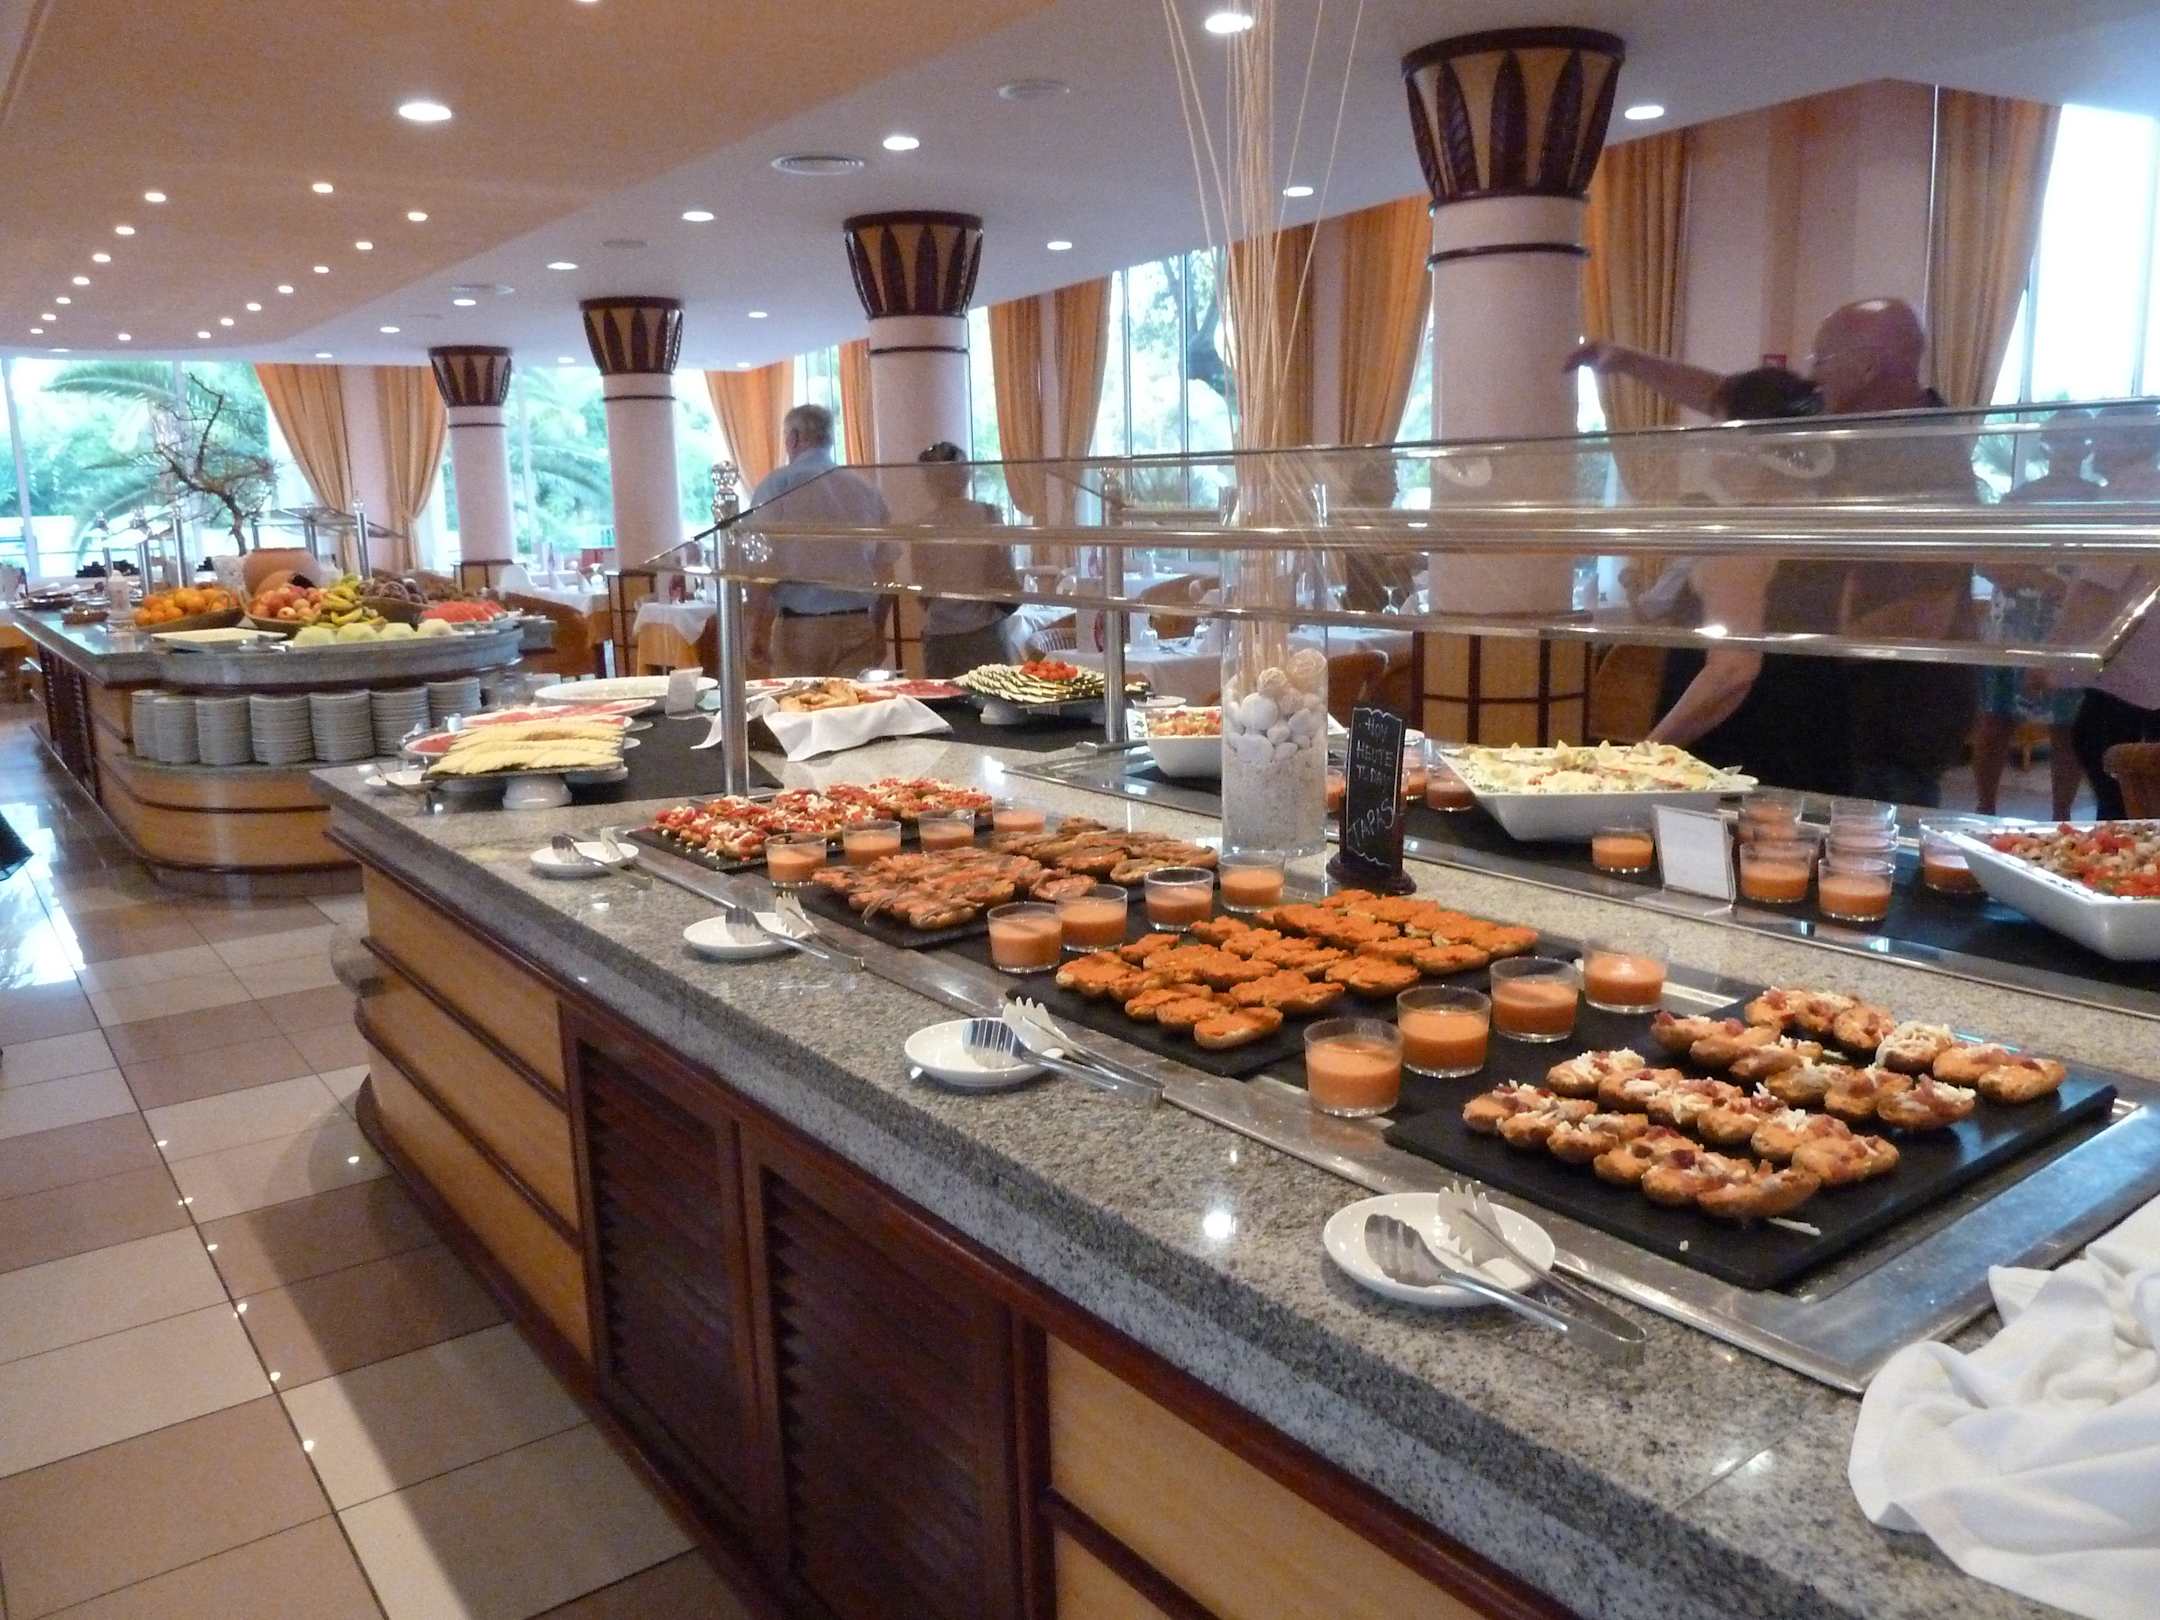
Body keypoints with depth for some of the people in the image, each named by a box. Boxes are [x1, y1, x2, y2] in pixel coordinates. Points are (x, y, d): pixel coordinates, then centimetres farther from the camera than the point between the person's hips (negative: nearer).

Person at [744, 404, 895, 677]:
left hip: (800, 627, -3)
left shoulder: (777, 485, 0)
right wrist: (878, 631, 23)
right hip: (857, 625, 3)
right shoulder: (865, 488, 11)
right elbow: (885, 570, 13)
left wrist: (757, 629, -3)